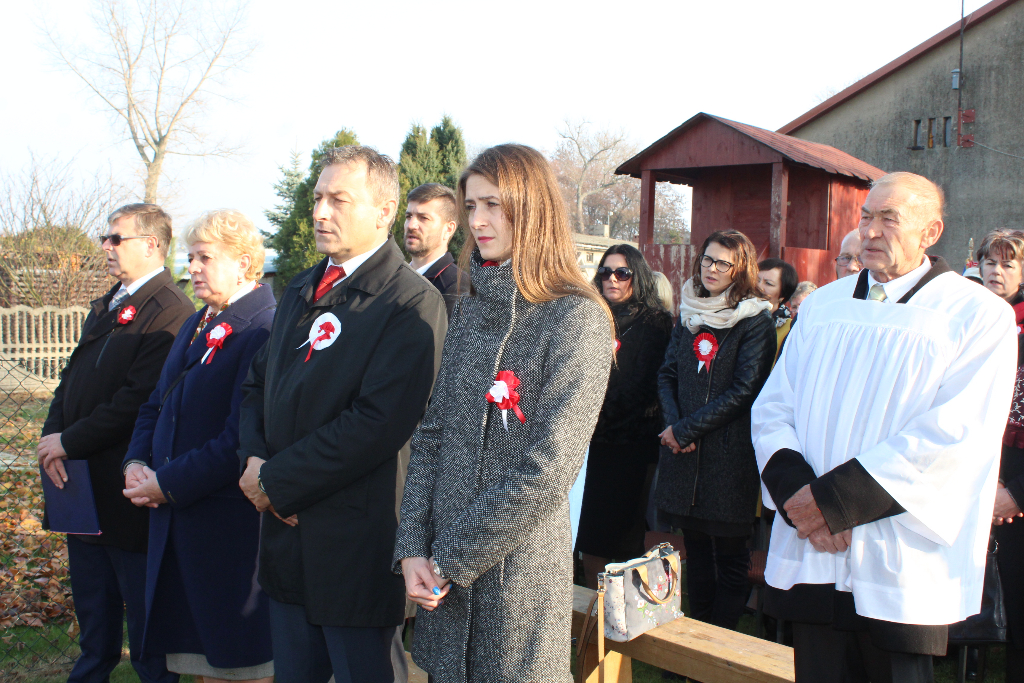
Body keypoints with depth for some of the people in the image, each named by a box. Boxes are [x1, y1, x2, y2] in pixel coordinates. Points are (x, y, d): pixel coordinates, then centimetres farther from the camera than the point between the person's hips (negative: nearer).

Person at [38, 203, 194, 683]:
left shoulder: (170, 313, -17)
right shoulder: (105, 307, 16)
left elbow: (137, 402, -23)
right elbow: (71, 380, 13)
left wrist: (69, 443, -17)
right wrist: (52, 436, -4)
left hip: (128, 490, -9)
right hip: (81, 483, 9)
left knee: (145, 614, 4)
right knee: (93, 612, 23)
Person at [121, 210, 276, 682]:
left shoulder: (265, 331, -16)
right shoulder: (196, 326, 15)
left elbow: (242, 438, -22)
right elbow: (156, 407, 19)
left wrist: (169, 484, -17)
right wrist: (137, 462, 1)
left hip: (231, 528, -8)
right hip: (176, 519, 9)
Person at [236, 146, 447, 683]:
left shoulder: (413, 303, -15)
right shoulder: (301, 291, 13)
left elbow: (377, 422, -23)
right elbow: (256, 385, 16)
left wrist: (276, 481, -16)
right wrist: (255, 459, -4)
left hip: (357, 550, -8)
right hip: (288, 532, 8)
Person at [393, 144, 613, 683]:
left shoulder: (577, 319, -13)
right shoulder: (469, 314, 7)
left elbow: (547, 472, -18)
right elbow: (431, 436, 6)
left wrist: (450, 558, -13)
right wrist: (412, 547, -5)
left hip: (520, 572, -5)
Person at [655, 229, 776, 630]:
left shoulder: (755, 323, -6)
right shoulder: (689, 316, 13)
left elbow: (744, 390, -13)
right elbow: (667, 374, 11)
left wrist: (686, 429, -12)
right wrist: (673, 424, -6)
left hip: (730, 456, -5)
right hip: (684, 451, 5)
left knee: (730, 553, 3)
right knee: (695, 547, 13)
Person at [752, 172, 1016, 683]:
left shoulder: (979, 315, -4)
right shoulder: (822, 305, 11)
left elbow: (953, 434, -15)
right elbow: (771, 408, 5)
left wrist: (835, 499, -17)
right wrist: (796, 491, -13)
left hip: (902, 573, -3)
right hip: (810, 557, 4)